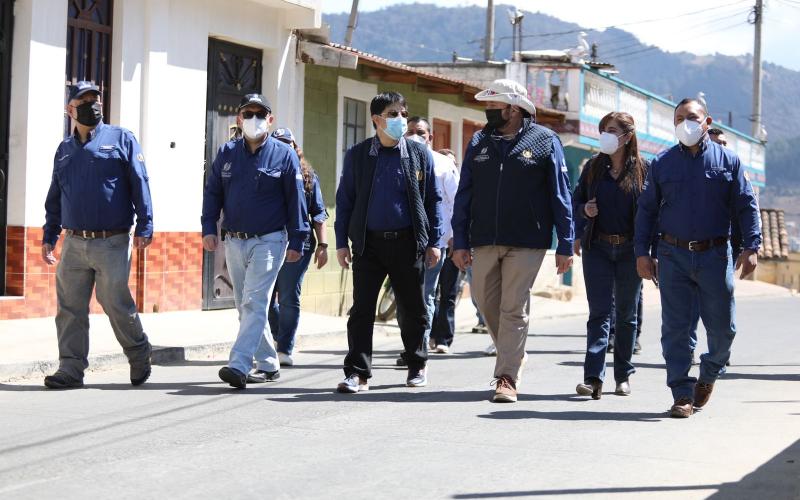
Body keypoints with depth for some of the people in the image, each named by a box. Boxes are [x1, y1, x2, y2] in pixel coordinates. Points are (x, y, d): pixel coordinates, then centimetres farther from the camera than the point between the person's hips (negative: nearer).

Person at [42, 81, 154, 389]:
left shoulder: (121, 139, 4)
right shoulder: (65, 149, 16)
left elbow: (139, 184, -1)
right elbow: (54, 198, 21)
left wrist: (144, 226, -9)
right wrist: (49, 237, 15)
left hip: (112, 244, -4)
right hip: (74, 244, 4)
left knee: (117, 305, -2)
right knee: (69, 309, 1)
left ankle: (139, 356, 20)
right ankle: (71, 369, 8)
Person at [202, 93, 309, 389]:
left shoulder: (284, 155, -2)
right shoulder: (227, 153, 9)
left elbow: (296, 200, -2)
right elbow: (212, 193, 12)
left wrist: (296, 241, -5)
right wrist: (209, 228, 0)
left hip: (268, 240, -5)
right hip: (234, 241, 5)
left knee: (255, 302, -15)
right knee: (245, 306, 10)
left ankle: (238, 365, -23)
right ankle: (268, 365, 21)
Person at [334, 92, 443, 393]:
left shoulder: (419, 155, 4)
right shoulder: (357, 156, 4)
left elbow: (433, 199, 6)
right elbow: (344, 200, 6)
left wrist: (434, 242, 0)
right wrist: (342, 242, 0)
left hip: (407, 243, 0)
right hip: (369, 243, 0)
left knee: (411, 309, 9)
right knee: (362, 309, -4)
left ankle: (417, 365, 26)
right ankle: (358, 373, -1)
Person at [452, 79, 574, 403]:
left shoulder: (545, 141, -1)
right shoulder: (479, 142, 9)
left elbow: (561, 195, 0)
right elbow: (464, 194, 10)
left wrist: (565, 246, -3)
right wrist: (460, 242, 4)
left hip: (527, 243, -4)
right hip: (484, 241, 4)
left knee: (514, 309, -4)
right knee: (487, 304, 10)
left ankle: (507, 378, 1)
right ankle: (514, 355, 33)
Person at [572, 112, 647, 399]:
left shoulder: (642, 170, -1)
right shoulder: (593, 168, 7)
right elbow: (576, 201, 14)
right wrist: (585, 210, -8)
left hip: (630, 250, -1)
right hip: (597, 248, 1)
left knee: (626, 314, 9)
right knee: (599, 312, -7)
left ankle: (623, 376, 21)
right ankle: (593, 378, -14)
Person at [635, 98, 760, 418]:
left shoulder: (728, 161, 6)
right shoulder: (661, 163, 9)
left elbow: (746, 206, 4)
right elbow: (647, 209, 11)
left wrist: (751, 247, -7)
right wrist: (642, 252, 3)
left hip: (714, 256, 0)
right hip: (673, 256, 1)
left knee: (722, 326, 5)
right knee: (675, 328, -2)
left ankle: (709, 373, 32)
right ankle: (683, 394, 3)